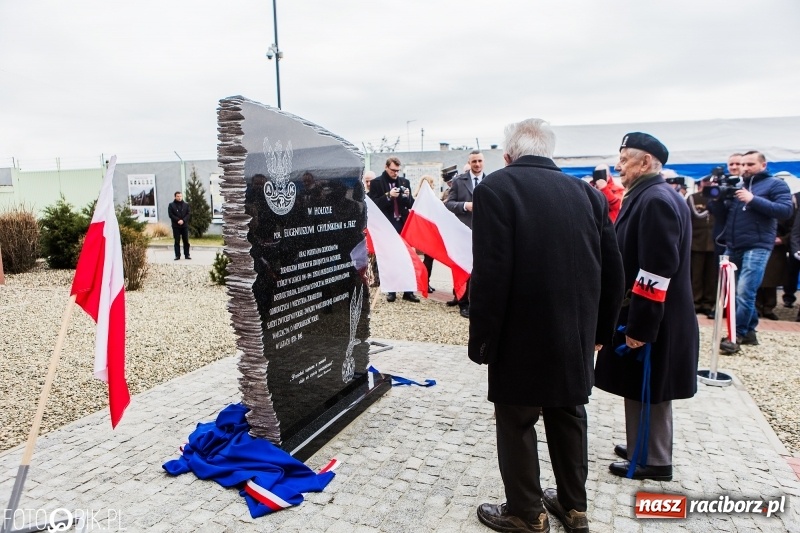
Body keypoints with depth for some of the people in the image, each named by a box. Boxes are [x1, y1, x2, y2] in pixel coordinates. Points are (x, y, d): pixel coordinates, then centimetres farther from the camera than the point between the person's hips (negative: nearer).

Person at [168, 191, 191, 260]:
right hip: (176, 226, -2)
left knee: (186, 241, 3)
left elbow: (189, 214, 1)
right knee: (177, 241, 1)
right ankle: (177, 255, 3)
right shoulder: (171, 205, 4)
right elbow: (171, 215, -4)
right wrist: (178, 220, -16)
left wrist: (183, 220, -13)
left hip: (185, 225, 2)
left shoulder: (186, 205, 9)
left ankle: (187, 255, 8)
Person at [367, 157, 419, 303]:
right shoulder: (376, 183, 0)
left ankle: (408, 291, 7)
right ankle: (391, 290, 11)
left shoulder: (404, 182, 11)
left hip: (403, 225, 3)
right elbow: (374, 204, -8)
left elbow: (411, 204, 11)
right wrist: (388, 196, -19)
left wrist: (407, 196, -9)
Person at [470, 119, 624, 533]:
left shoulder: (496, 188, -12)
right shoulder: (587, 192, 4)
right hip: (576, 336, 6)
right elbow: (613, 271, 6)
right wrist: (599, 330, 16)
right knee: (568, 417, 21)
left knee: (517, 424, 11)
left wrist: (482, 340, -11)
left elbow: (491, 274, -20)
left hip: (522, 337, -6)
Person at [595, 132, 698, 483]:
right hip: (644, 316, 9)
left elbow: (658, 271, -26)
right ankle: (642, 448, 33)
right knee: (641, 390, 19)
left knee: (648, 391, 4)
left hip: (653, 321, -9)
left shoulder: (656, 200, -20)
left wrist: (640, 326, -23)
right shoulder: (648, 197, 12)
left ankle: (653, 462, 19)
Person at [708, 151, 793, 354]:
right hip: (733, 247, 6)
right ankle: (749, 331, 21)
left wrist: (753, 200, -17)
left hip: (757, 247, -6)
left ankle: (737, 335, -6)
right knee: (734, 292, 8)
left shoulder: (775, 184, 4)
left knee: (744, 292, -13)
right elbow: (724, 216, 18)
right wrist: (716, 200, -1)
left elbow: (786, 210, -11)